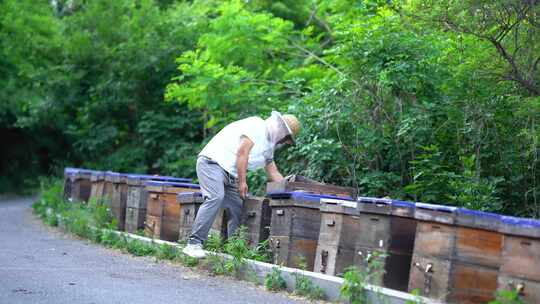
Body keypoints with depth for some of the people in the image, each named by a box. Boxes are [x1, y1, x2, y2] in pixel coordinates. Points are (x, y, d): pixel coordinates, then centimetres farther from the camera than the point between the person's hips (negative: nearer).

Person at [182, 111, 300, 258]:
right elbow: (242, 151, -18)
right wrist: (242, 181, -16)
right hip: (212, 162, -11)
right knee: (215, 198, -28)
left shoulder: (268, 146, 21)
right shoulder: (256, 125, -9)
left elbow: (273, 173, 25)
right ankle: (194, 244, -31)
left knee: (238, 208, 3)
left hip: (229, 174, 11)